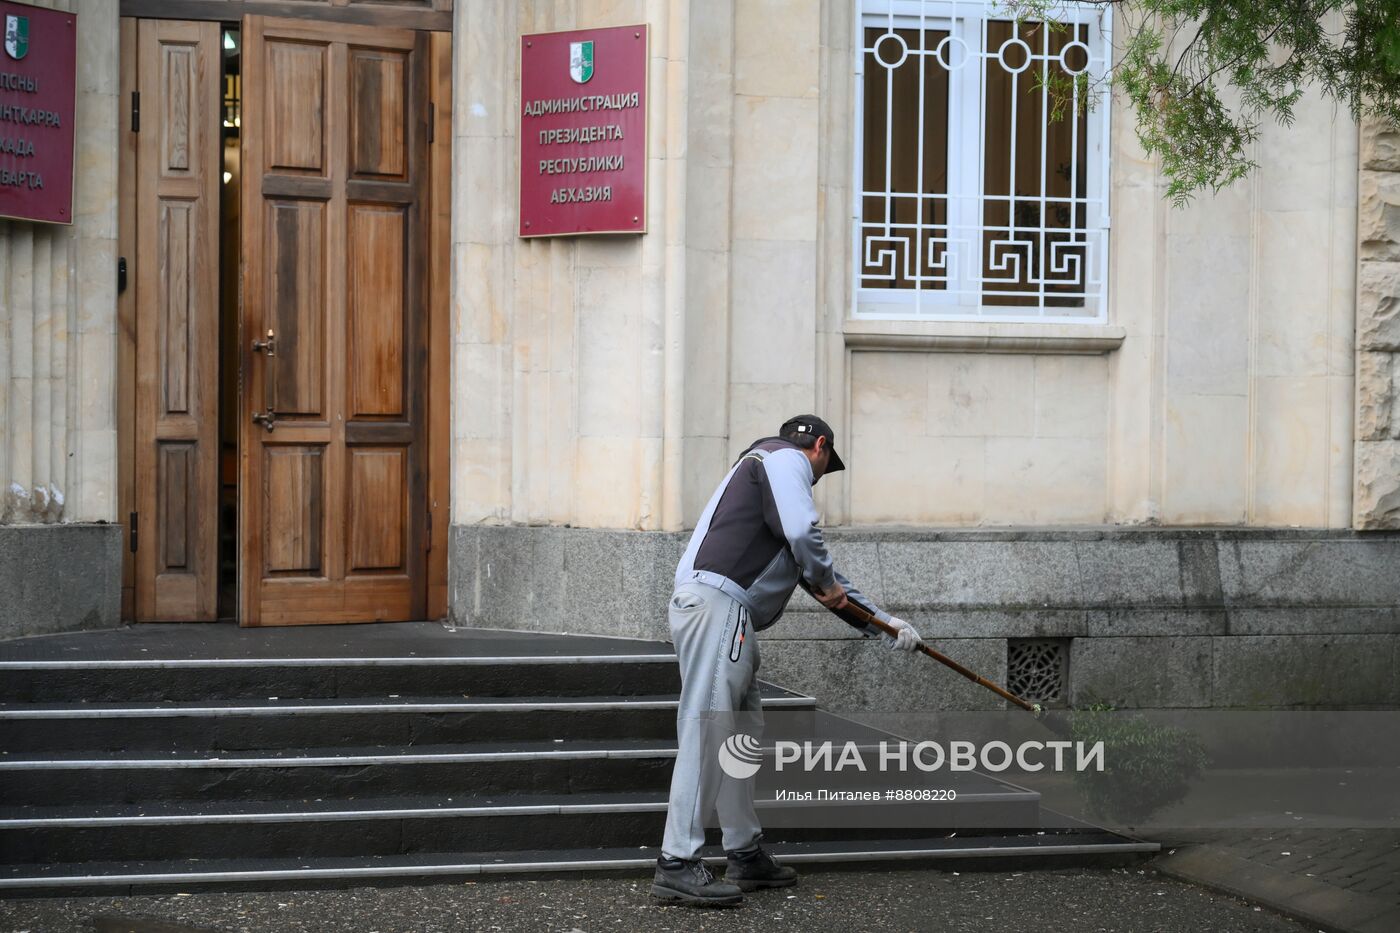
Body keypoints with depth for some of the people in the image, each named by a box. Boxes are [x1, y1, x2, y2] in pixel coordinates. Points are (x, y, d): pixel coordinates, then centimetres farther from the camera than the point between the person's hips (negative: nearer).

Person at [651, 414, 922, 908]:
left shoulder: (768, 468, 32)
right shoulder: (786, 459, 3)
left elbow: (816, 572, 36)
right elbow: (803, 534, -15)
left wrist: (882, 621, 36)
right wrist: (827, 582, 4)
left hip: (729, 618, 10)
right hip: (715, 603, -10)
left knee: (743, 732, 15)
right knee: (707, 729, -14)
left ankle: (746, 856, 21)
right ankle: (677, 865, -17)